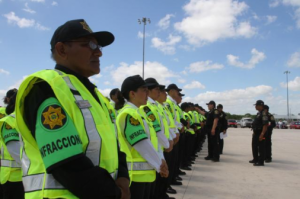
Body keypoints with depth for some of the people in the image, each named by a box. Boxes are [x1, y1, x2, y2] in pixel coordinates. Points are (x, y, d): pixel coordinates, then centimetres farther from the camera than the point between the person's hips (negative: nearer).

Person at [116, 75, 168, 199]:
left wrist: (160, 161, 6)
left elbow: (152, 139, 14)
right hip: (136, 173, -10)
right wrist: (159, 165, -11)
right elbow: (143, 144, -21)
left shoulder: (139, 112, 13)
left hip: (145, 171, 10)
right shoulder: (129, 114, -19)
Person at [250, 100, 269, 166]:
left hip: (260, 134, -10)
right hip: (256, 133, 10)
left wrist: (262, 134, -26)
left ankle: (261, 162, 5)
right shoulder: (258, 113, 15)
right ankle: (255, 159, 30)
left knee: (261, 148, -2)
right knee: (254, 146, 18)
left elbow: (265, 125, -24)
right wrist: (254, 132, 22)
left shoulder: (263, 114, -17)